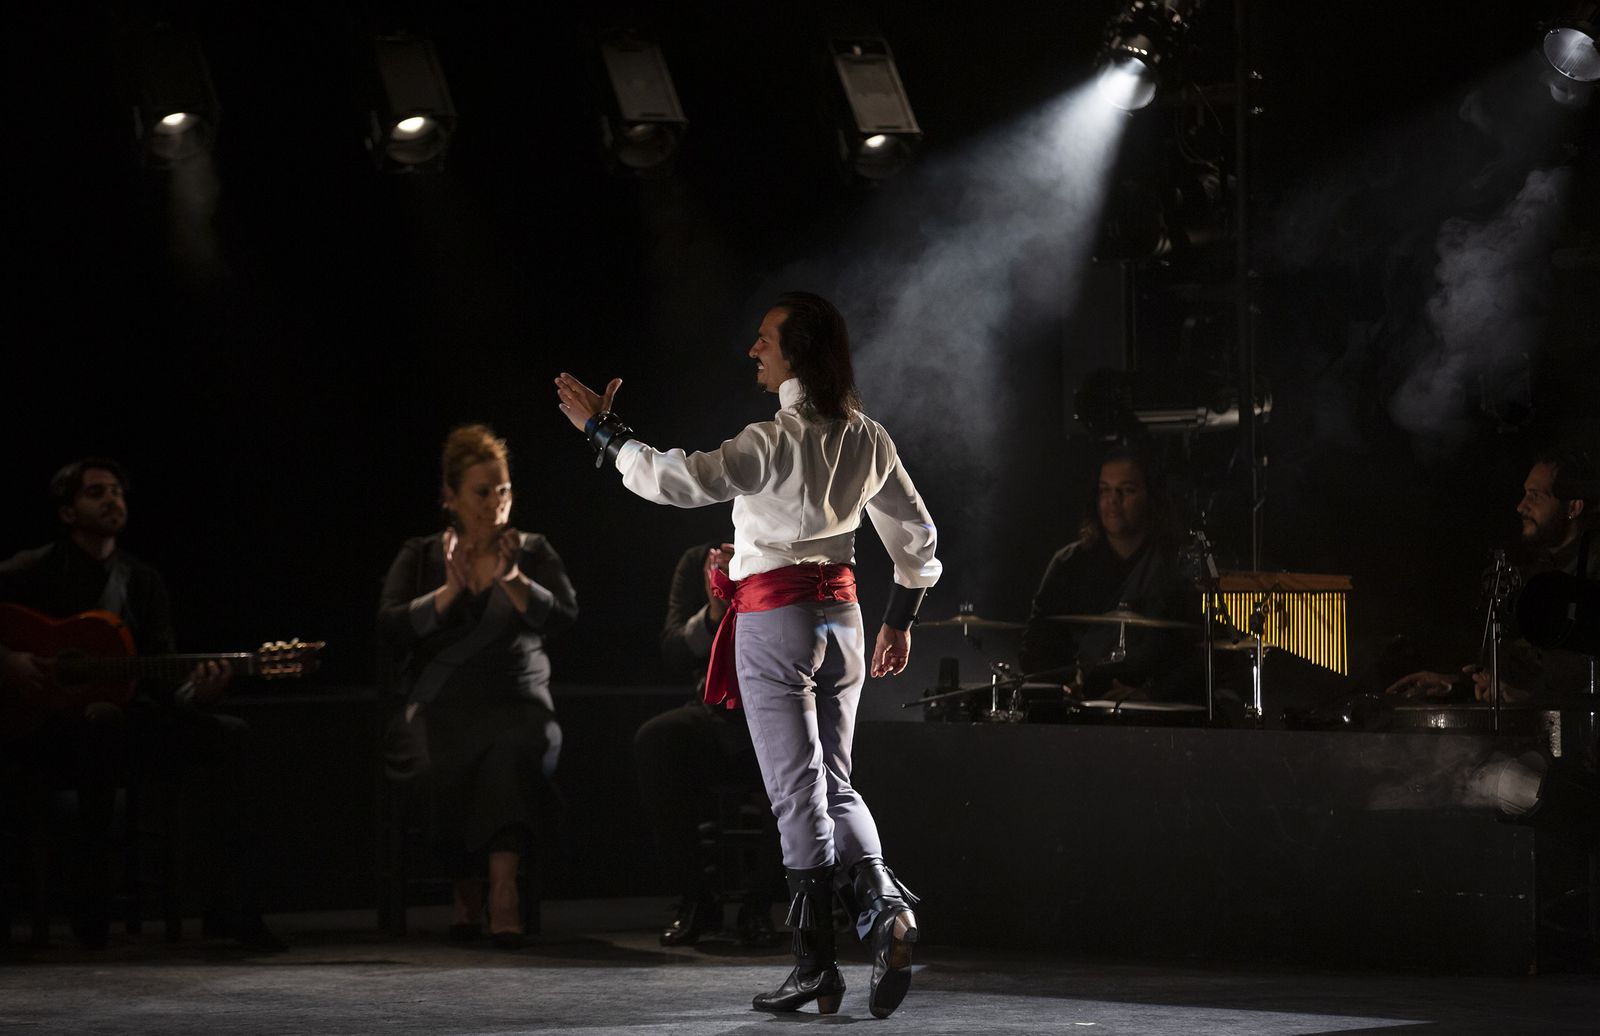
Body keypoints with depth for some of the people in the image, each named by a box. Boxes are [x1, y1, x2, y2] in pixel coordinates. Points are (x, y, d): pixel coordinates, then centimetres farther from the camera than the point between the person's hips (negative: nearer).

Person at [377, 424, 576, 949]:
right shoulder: (420, 557, 13)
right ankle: (467, 889, -13)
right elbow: (391, 627, -2)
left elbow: (564, 614, -3)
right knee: (444, 764, -34)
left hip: (517, 703, 0)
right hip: (441, 705, 0)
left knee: (513, 749, -36)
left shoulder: (534, 552, 14)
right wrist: (450, 591, -15)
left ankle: (503, 892, -45)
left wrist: (513, 580, -18)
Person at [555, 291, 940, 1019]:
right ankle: (884, 910, -11)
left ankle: (816, 964, 1)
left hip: (776, 620, -6)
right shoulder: (867, 439, 4)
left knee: (798, 793, -1)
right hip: (840, 615, 6)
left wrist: (601, 430, -18)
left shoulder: (776, 442, -18)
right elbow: (917, 537, 12)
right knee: (834, 785, 13)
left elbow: (680, 480, -28)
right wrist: (901, 619, 23)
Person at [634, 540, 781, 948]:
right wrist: (713, 613, -24)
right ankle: (694, 896, -19)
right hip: (717, 711, 2)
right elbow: (673, 652, -3)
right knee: (655, 741, -31)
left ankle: (758, 901, -20)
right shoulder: (699, 563, 4)